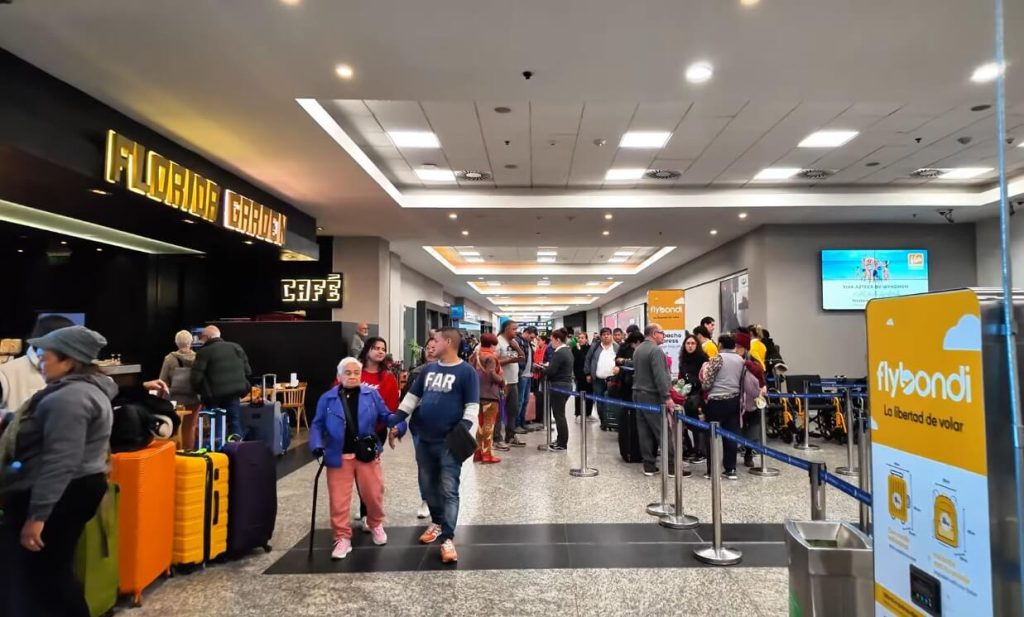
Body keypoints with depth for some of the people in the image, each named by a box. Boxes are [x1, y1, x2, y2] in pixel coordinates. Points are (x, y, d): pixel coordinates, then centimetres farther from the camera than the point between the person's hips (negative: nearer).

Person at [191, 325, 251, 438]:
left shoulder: (204, 352, -8)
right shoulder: (237, 347, 7)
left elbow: (196, 377, -12)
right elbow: (248, 371, 8)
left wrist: (200, 391, 6)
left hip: (214, 396, -3)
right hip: (234, 393, 3)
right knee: (235, 424, 9)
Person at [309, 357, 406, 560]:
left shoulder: (372, 395, 1)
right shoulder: (327, 399, 1)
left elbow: (386, 416, 4)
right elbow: (318, 425, 4)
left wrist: (397, 426, -16)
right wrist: (317, 445, -12)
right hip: (338, 457, 0)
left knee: (373, 495, 9)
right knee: (339, 500, 3)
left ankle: (376, 525, 36)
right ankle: (343, 538, 18)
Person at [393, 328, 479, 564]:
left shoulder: (466, 372, -7)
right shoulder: (428, 369, 11)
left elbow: (472, 405, -9)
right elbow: (413, 396, 14)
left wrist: (464, 429, -22)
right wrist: (397, 416, 3)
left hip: (449, 442, -6)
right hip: (424, 440, 7)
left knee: (449, 490, -6)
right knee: (429, 486, 18)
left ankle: (448, 539, -6)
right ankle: (437, 523, 37)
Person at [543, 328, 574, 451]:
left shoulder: (559, 353, -18)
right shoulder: (568, 351, 13)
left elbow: (551, 371, -21)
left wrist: (541, 368, -3)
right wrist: (548, 366, 11)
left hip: (558, 386, -10)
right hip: (567, 385, 10)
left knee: (558, 415, -2)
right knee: (560, 414, 17)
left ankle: (562, 444, 3)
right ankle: (560, 440, 23)